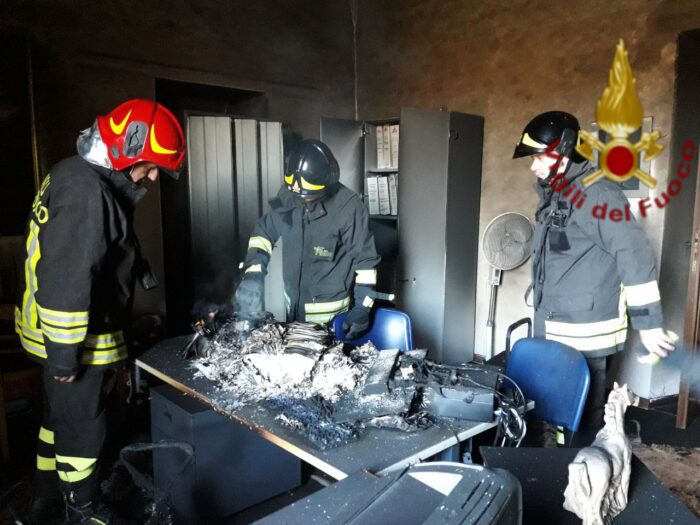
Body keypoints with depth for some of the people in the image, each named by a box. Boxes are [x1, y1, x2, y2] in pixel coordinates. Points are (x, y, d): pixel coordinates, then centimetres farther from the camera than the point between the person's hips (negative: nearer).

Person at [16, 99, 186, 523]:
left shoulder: (83, 176, 8)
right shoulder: (87, 191, -25)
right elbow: (65, 280, -28)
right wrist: (64, 353, -21)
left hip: (61, 332, 10)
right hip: (74, 339, -10)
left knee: (60, 416, 25)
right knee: (83, 427, 9)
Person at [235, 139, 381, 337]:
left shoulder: (349, 208, -22)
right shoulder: (288, 196, -9)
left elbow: (365, 260, -15)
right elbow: (264, 231, 2)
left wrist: (362, 309, -16)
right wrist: (252, 274, -11)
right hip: (293, 306, 5)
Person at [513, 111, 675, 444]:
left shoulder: (596, 194, -15)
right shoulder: (554, 195, 13)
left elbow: (635, 257, -17)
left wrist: (648, 325, -15)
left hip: (587, 333, -9)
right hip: (553, 331, 9)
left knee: (583, 414, 3)